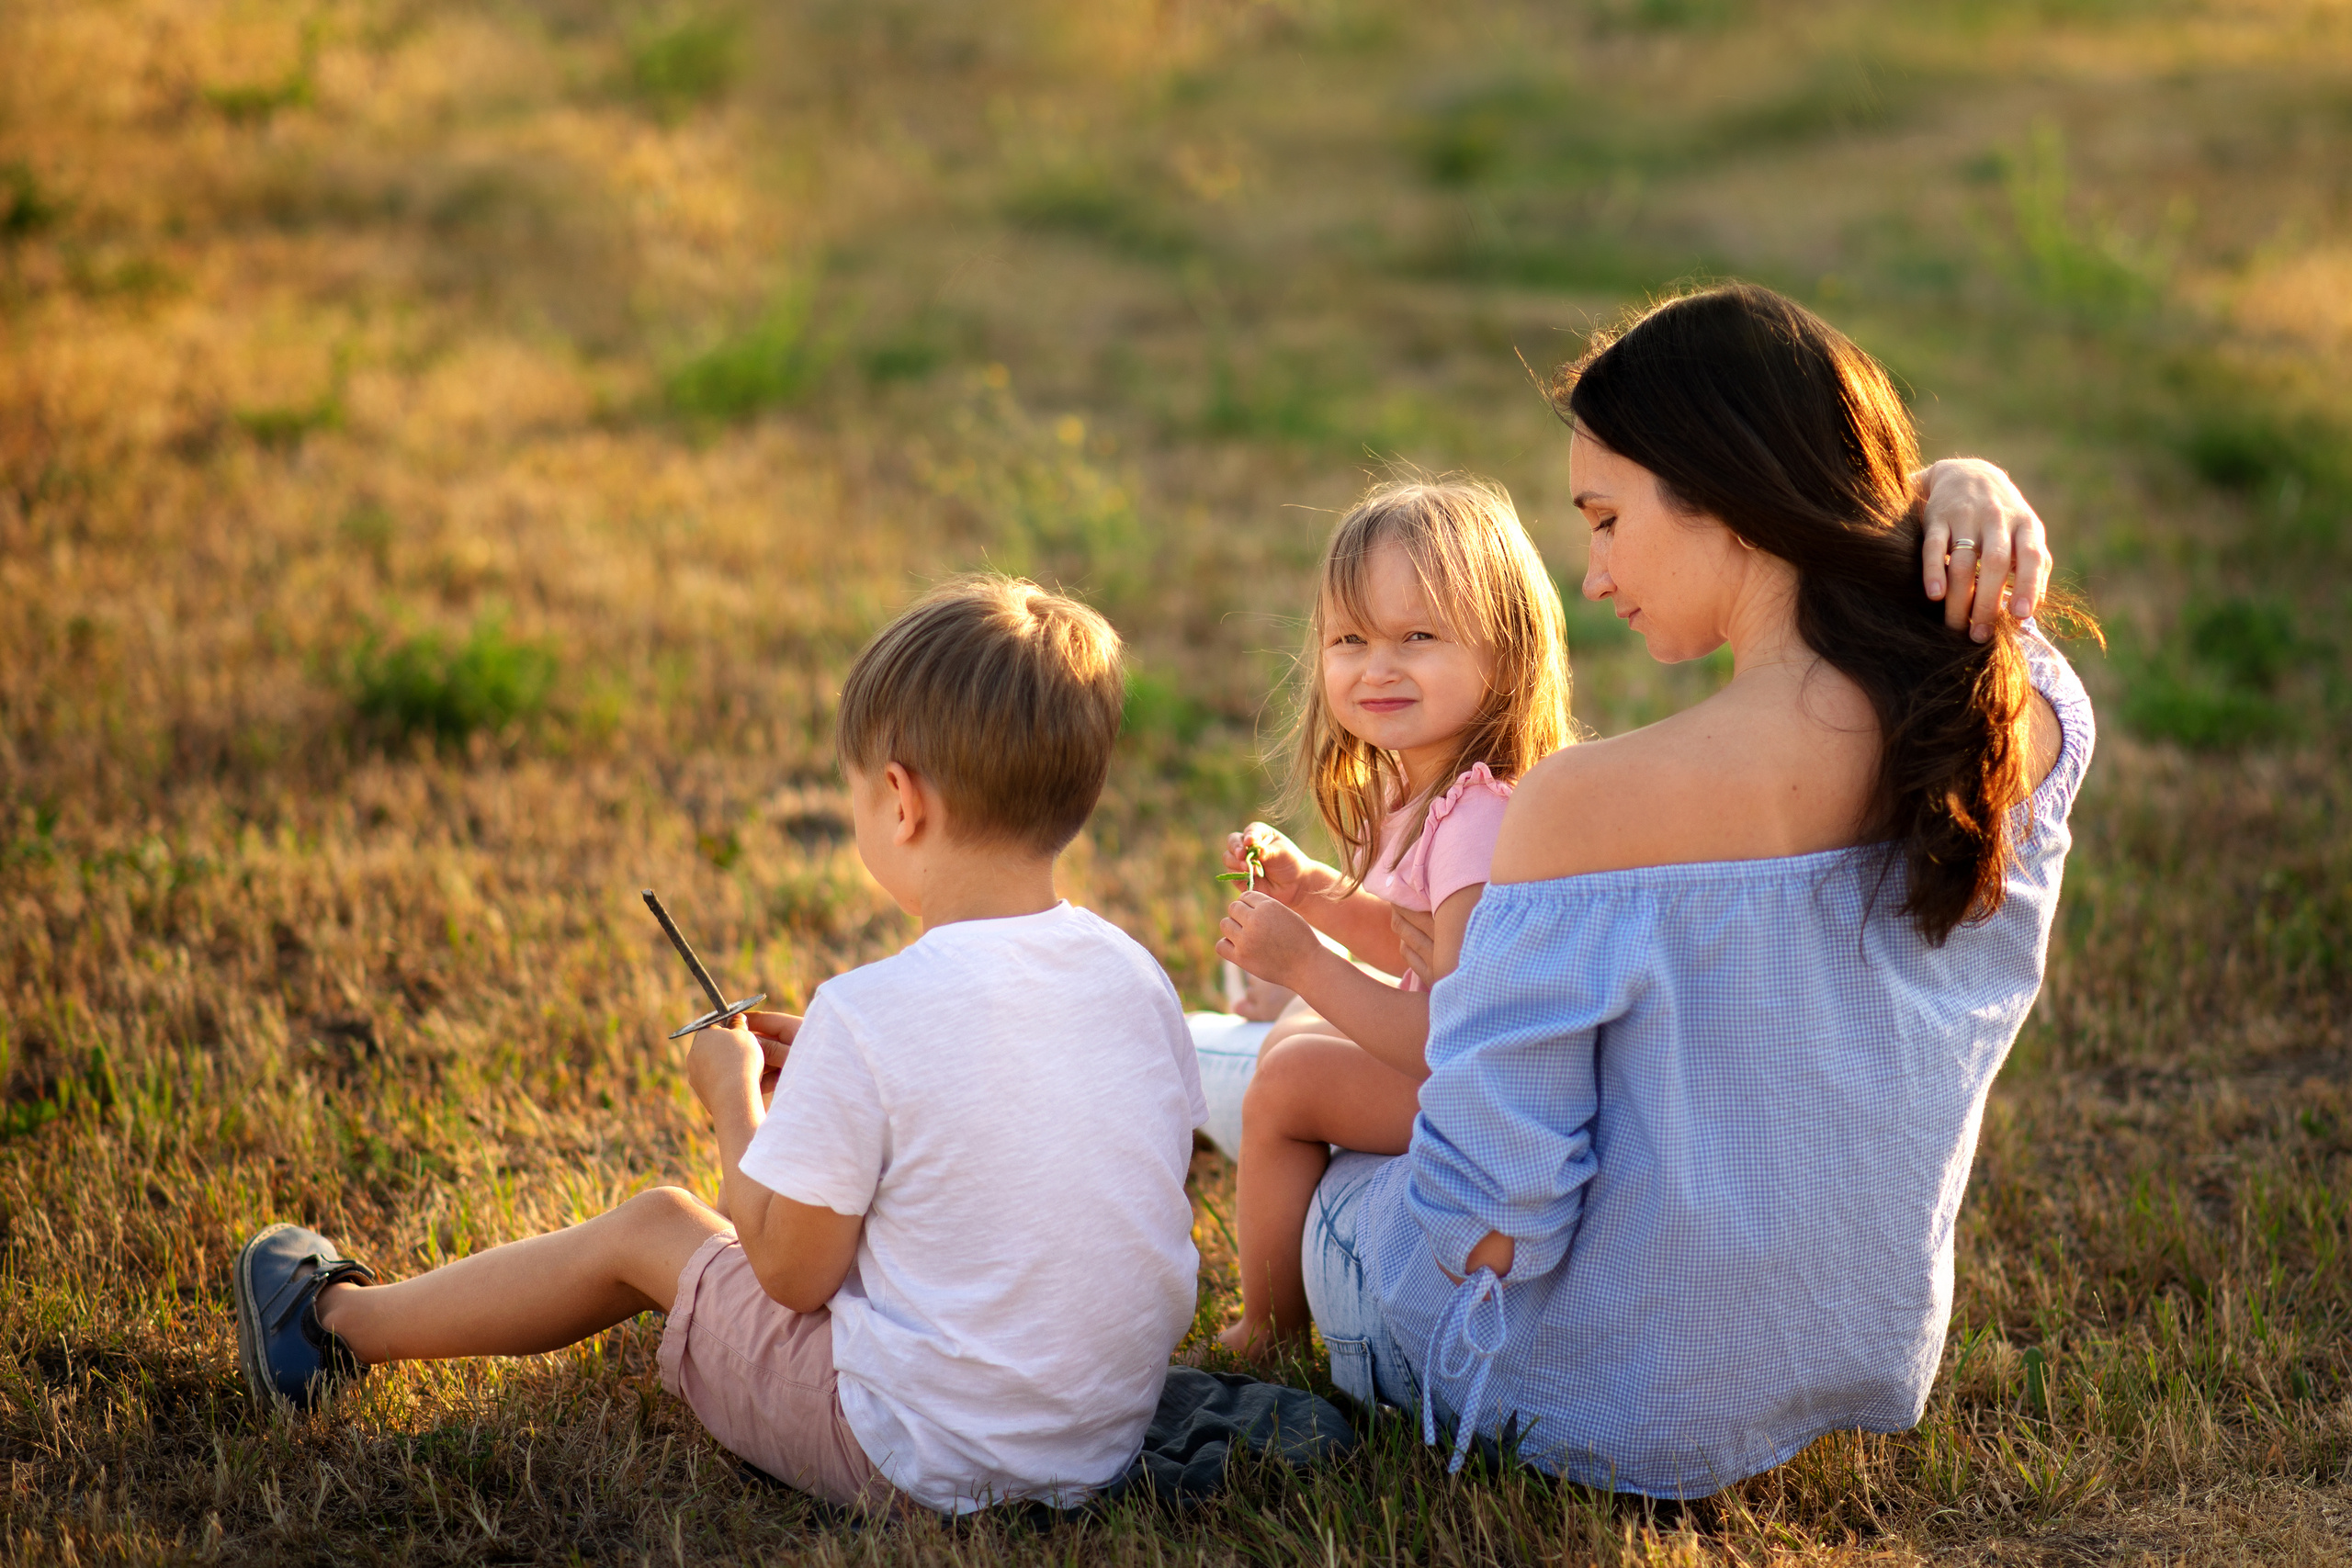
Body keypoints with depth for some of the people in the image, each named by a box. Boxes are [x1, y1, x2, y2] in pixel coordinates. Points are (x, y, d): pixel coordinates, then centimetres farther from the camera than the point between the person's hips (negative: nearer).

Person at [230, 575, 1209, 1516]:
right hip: (1111, 1440, 6)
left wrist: (734, 1097, 3)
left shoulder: (869, 1017, -23)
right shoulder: (1138, 981, -3)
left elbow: (789, 1273, -13)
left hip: (910, 1454, -6)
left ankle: (340, 1321, 40)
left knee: (650, 1229, 16)